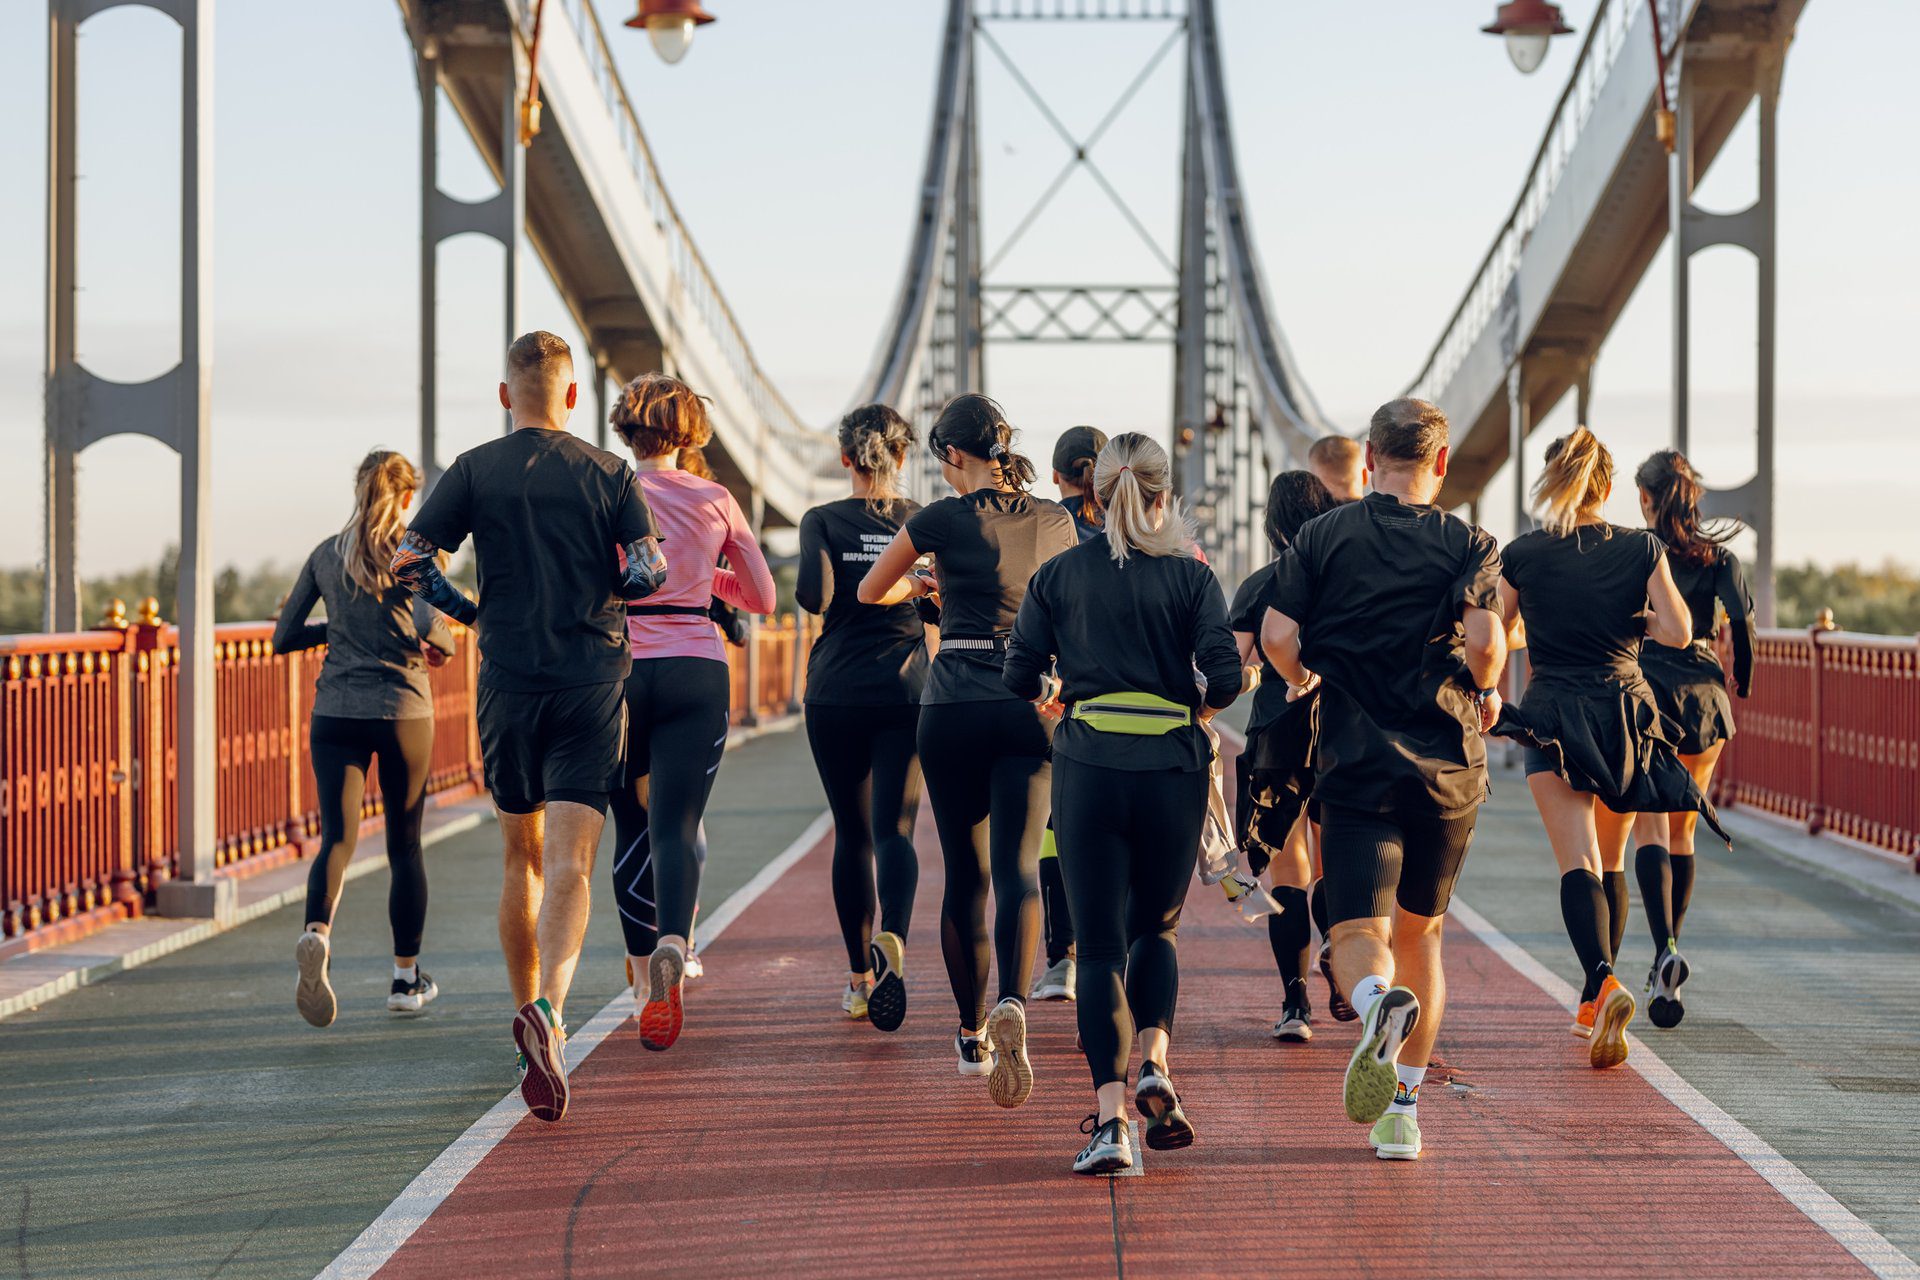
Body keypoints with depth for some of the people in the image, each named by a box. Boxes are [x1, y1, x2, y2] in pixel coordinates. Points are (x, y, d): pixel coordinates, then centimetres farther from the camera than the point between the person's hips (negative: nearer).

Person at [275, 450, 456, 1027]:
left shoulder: (326, 555, 7)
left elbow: (284, 637, 10)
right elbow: (430, 622, -20)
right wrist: (439, 645, 2)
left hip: (335, 713, 2)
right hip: (403, 710, -2)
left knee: (337, 837, -5)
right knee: (405, 844, 12)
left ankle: (318, 932, -36)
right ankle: (407, 979, 20)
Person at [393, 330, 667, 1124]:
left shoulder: (475, 472, 2)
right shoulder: (609, 474, 2)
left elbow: (407, 561, -4)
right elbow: (649, 572, -6)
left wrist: (467, 612, 11)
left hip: (508, 683, 1)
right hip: (592, 682, -1)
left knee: (523, 858, 18)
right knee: (569, 865, -9)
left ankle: (529, 1011, 25)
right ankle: (550, 1010, -31)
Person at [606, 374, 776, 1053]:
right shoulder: (716, 501, 5)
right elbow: (762, 597, 14)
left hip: (619, 666, 0)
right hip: (698, 671, 0)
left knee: (632, 826, 14)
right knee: (676, 826, -6)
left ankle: (644, 980, 18)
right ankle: (672, 944, -35)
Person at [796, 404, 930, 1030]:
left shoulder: (822, 521, -2)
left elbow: (815, 594, -17)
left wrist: (807, 588, 5)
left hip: (836, 692, 0)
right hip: (907, 694, 0)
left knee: (852, 833, 11)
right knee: (894, 829, -5)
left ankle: (860, 977, 14)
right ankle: (892, 939, -35)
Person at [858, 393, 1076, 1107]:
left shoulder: (943, 520, -4)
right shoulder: (1054, 522, 6)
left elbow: (869, 593, 13)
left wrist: (917, 586, 33)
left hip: (954, 708, -1)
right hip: (1032, 707, 2)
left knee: (964, 876, 10)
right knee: (1018, 868, -5)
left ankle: (972, 1034, 20)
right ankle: (1013, 1003, -31)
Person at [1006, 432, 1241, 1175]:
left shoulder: (1057, 576, 4)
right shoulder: (1190, 576, 1)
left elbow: (1020, 680, 2)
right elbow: (1225, 678, -8)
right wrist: (1192, 710, 12)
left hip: (1086, 767, 0)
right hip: (1173, 767, 0)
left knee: (1100, 945, 2)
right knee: (1156, 928, 19)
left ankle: (1110, 1118, -9)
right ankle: (1153, 1064, -3)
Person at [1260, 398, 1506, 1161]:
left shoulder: (1322, 536, 3)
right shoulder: (1467, 545, 1)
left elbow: (1277, 633, -7)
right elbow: (1485, 640, -15)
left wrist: (1302, 681, 14)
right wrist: (1485, 691, 7)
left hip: (1355, 761, -2)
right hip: (1447, 762, 2)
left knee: (1359, 932, -6)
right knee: (1420, 932, 17)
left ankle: (1377, 1000, -43)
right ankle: (1402, 1111, 19)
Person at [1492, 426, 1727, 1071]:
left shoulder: (1522, 555, -3)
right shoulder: (1642, 549, 0)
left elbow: (1497, 639, 5)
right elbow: (1678, 631, -8)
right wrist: (1634, 622, 13)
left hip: (1553, 710, -2)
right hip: (1625, 710, 2)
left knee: (1578, 862, -9)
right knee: (1611, 860, 17)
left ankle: (1603, 982, -33)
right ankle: (1594, 1003, 24)